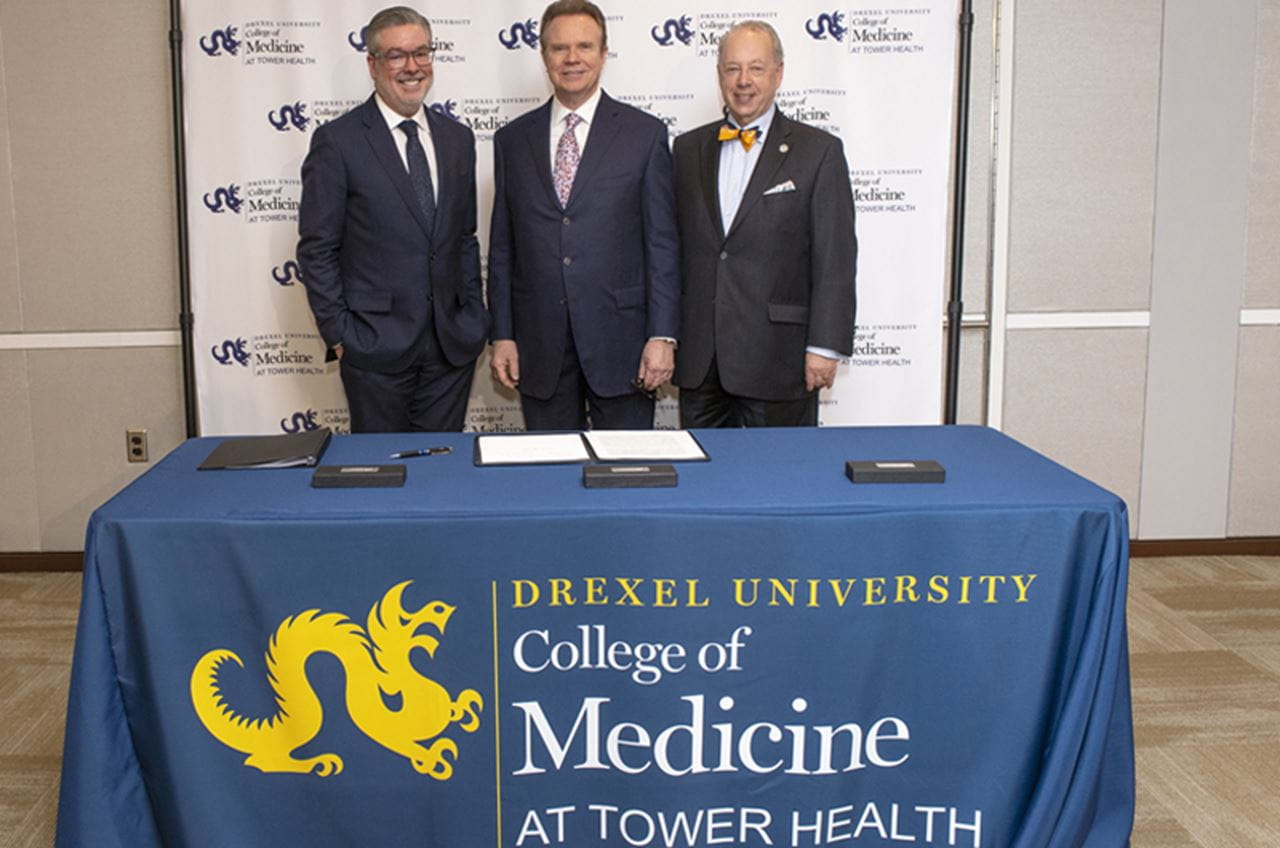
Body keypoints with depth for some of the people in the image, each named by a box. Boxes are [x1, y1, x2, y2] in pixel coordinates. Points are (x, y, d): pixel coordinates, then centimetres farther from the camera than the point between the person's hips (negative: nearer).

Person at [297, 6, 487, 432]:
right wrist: (338, 334, -8)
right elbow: (317, 249, -5)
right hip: (376, 346, -4)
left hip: (452, 344, 4)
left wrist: (475, 317, 8)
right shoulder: (337, 141, -5)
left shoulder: (457, 139, 11)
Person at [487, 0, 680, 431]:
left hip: (620, 341, -2)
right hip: (540, 345, 2)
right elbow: (502, 247, 10)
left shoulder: (645, 133, 2)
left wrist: (662, 335, -8)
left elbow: (662, 243, -2)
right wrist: (502, 335, 4)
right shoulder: (512, 140, 9)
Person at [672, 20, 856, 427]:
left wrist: (825, 346, -10)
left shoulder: (819, 151, -1)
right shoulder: (688, 148, 11)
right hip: (698, 358, 4)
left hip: (777, 359, -3)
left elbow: (835, 260, -5)